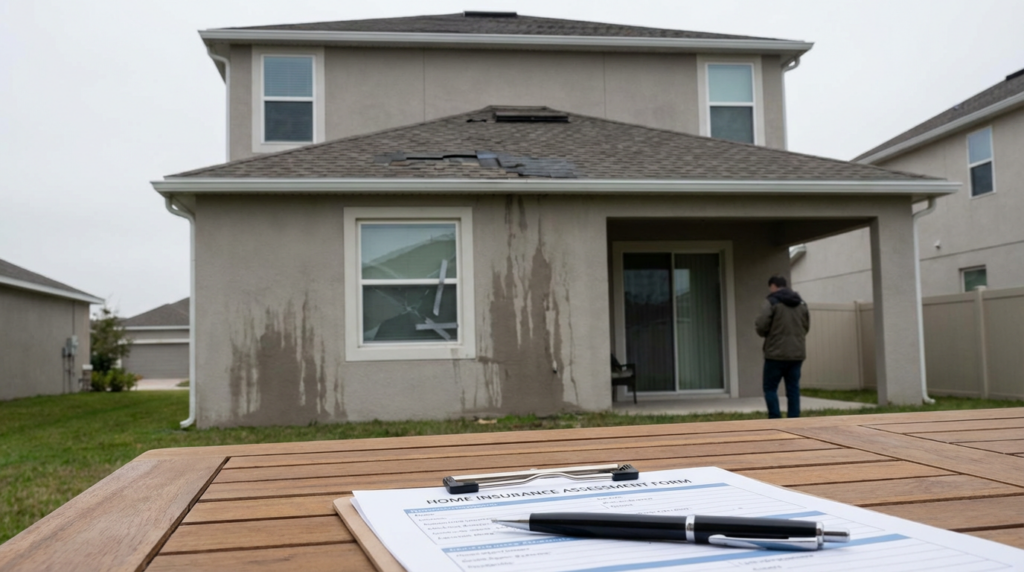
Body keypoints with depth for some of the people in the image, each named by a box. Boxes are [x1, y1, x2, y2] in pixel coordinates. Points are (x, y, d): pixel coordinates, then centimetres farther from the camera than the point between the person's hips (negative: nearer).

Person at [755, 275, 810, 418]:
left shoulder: (773, 302, -8)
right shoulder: (801, 303, 12)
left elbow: (761, 326, -14)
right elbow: (806, 327, 16)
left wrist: (767, 334, 7)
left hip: (777, 354, -6)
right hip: (797, 353, 6)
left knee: (770, 387, 4)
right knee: (793, 389, 8)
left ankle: (775, 419, -2)